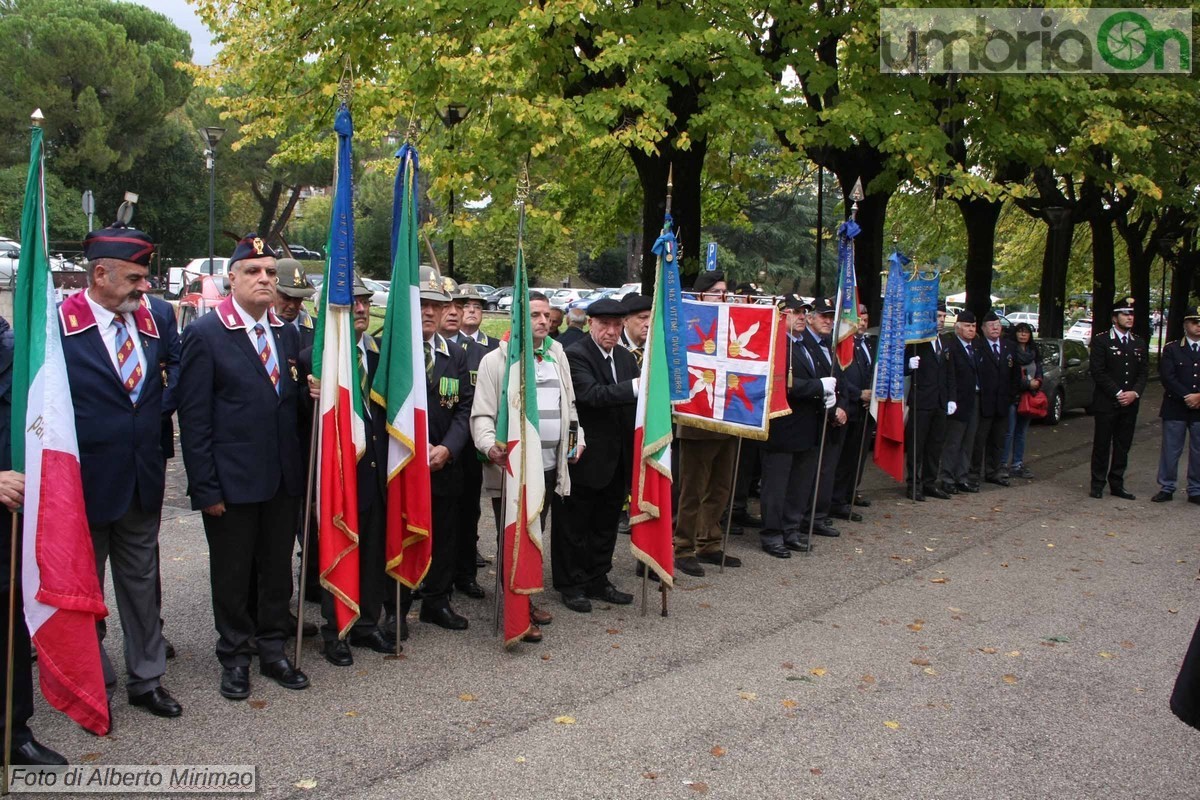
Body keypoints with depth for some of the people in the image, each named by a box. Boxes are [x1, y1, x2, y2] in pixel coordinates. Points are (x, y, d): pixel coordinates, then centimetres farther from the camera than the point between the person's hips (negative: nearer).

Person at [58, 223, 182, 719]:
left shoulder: (158, 315, 0)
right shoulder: (56, 324, -15)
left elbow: (176, 362, 16)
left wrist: (164, 405, 2)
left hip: (144, 477, 5)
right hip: (84, 479, -4)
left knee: (141, 581, 16)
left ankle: (146, 679, 30)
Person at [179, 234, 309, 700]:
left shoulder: (287, 334, 8)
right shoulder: (205, 334, -8)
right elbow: (194, 418, -11)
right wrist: (205, 487, -13)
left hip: (284, 481, 5)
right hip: (232, 482, -5)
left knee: (277, 570, 15)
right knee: (232, 575, 10)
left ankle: (273, 650, 31)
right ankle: (234, 658, 28)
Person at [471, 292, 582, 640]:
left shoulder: (558, 356, 12)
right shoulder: (496, 360, -7)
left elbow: (569, 405, 19)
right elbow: (482, 414, -10)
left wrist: (577, 438, 6)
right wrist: (489, 445, -28)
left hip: (549, 467, 6)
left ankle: (528, 601, 29)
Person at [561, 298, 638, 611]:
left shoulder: (626, 357, 11)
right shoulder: (576, 355, -12)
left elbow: (633, 402, 14)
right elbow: (591, 394, -27)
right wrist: (636, 386, -34)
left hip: (618, 458, 7)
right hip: (588, 457, -7)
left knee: (606, 524, 16)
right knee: (577, 525, 6)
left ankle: (598, 581, 28)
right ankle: (572, 585, 18)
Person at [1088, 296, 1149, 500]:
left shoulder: (1139, 343, 12)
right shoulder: (1101, 340, -4)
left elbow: (1143, 372, 9)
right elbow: (1097, 371, -10)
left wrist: (1135, 393, -9)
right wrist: (1118, 393, -14)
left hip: (1130, 404, 5)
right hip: (1106, 403, -5)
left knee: (1123, 446, 8)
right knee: (1102, 445, 1)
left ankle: (1116, 485, 15)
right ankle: (1098, 484, 10)